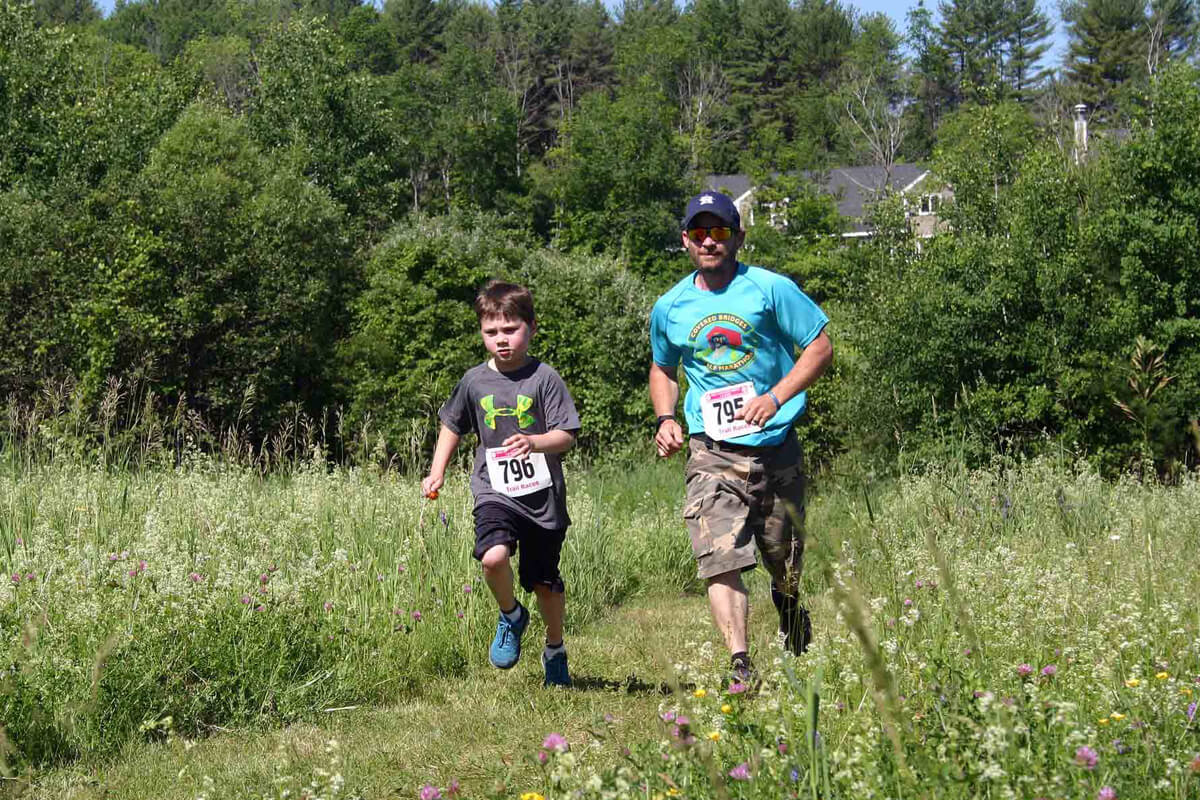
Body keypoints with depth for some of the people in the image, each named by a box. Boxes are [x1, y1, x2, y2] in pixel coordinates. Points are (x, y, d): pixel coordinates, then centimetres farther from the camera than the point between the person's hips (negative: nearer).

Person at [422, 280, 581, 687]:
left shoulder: (544, 378, -5)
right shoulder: (475, 381, 4)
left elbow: (566, 435, -9)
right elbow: (453, 425, 22)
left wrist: (535, 443, -28)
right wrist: (437, 471, 14)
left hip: (542, 493, -1)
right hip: (494, 491, 1)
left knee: (545, 582, 10)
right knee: (493, 557, -28)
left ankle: (555, 650, 37)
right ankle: (511, 616, 4)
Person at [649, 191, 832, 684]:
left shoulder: (770, 289, -3)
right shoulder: (669, 309, 8)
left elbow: (820, 348, -1)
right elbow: (663, 369, 25)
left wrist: (775, 397, -14)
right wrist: (665, 419, 6)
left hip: (776, 446, -1)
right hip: (712, 453, 1)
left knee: (785, 561, 13)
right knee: (721, 561, -17)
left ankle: (788, 605, 48)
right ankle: (741, 668, -19)